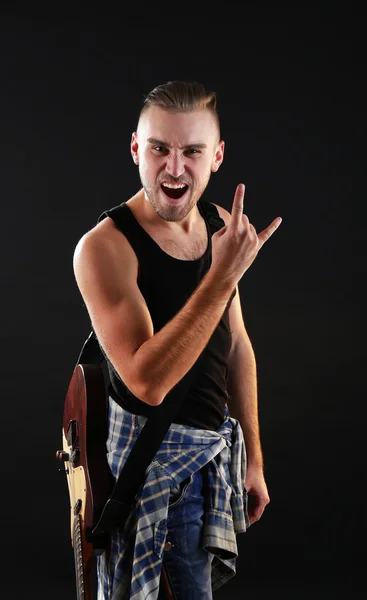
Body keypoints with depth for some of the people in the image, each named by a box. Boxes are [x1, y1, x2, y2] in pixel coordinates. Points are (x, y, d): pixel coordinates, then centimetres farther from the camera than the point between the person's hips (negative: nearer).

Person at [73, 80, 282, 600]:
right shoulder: (105, 246, -20)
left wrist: (253, 459, 15)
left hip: (217, 443, 7)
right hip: (155, 449, -7)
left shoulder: (219, 228, 2)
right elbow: (147, 381, -30)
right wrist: (224, 275, -35)